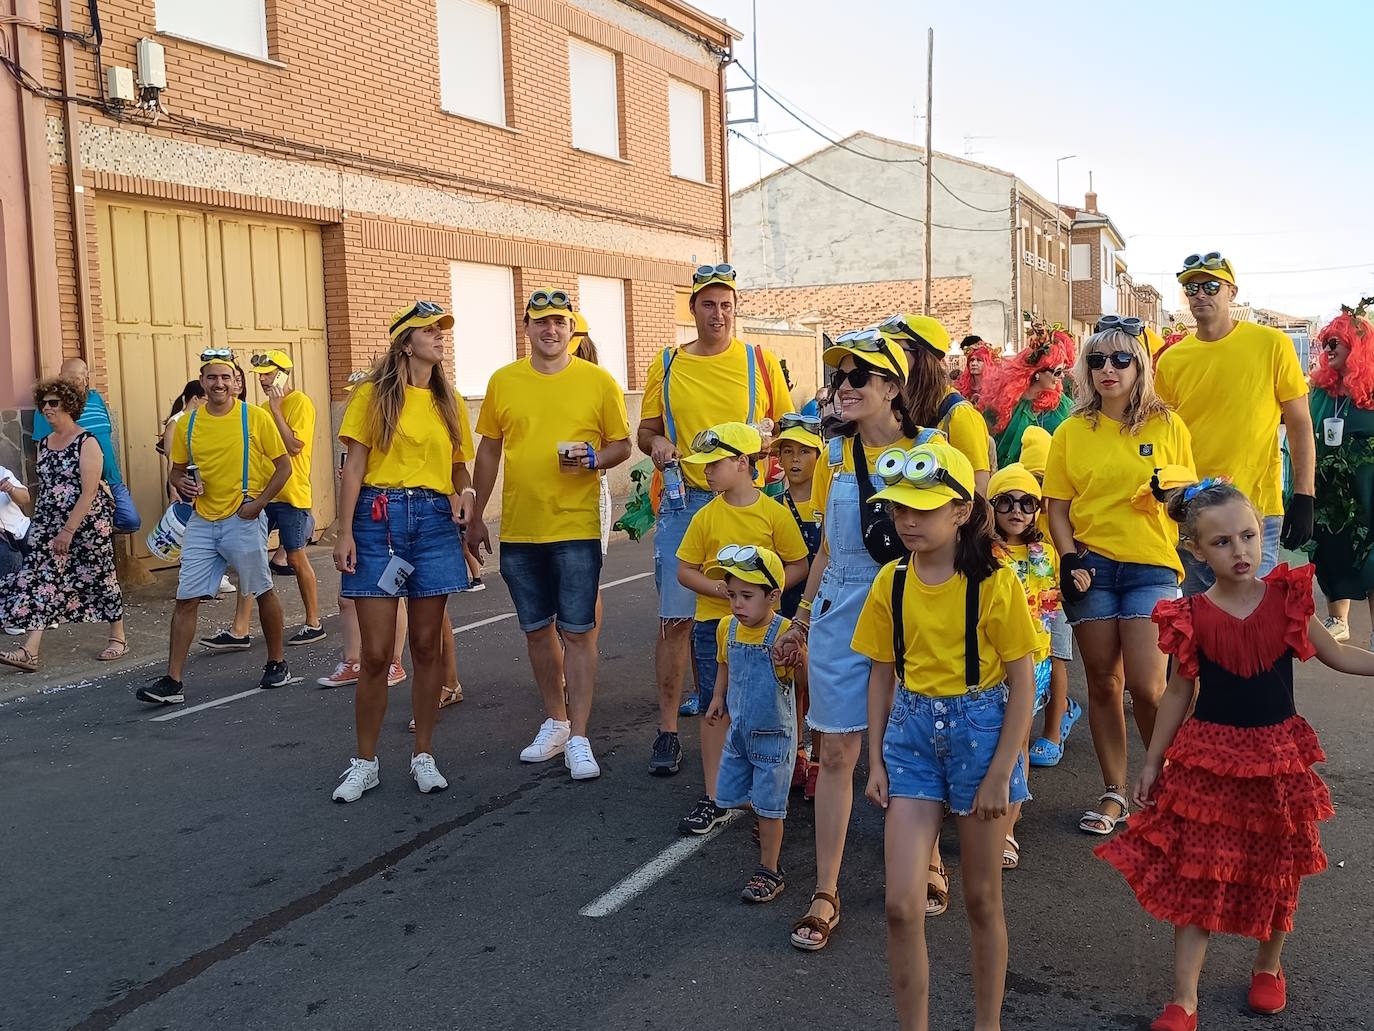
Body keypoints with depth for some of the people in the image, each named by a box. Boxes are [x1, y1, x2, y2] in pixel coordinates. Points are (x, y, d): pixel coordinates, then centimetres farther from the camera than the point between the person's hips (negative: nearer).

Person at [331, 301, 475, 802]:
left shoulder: (449, 402, 14)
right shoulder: (373, 395, 1)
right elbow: (354, 466, -2)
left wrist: (465, 492, -3)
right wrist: (345, 532, -9)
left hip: (434, 522, 3)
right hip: (379, 518, -3)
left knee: (427, 645, 7)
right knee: (376, 652, -2)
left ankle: (423, 756, 19)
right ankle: (365, 762, 13)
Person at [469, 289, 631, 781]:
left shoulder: (598, 381, -1)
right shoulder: (503, 381, 5)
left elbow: (621, 445, 5)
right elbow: (488, 450, 12)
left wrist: (593, 458, -17)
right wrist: (476, 517, 11)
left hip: (576, 527, -3)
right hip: (519, 529, 3)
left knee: (577, 631, -1)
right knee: (537, 629, 13)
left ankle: (578, 738, 7)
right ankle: (555, 722, 29)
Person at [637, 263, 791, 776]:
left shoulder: (760, 361, 6)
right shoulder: (666, 365, 8)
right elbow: (644, 430, 14)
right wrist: (656, 444, -9)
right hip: (684, 503, 1)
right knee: (675, 619, -1)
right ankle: (668, 730, 9)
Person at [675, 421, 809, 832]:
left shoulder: (774, 513, -5)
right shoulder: (706, 517, 0)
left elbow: (798, 567, -1)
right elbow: (685, 571, 3)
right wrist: (718, 588, -14)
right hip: (713, 623, 1)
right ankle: (712, 799, 12)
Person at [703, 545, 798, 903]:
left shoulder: (784, 633, -23)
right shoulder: (728, 628, -3)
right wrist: (718, 697, 10)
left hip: (773, 733, -6)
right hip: (739, 730, 7)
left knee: (769, 807, 3)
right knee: (728, 795, 16)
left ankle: (770, 872, 19)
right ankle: (767, 825, 45)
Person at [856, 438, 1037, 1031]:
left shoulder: (994, 582, -13)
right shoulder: (891, 582, 0)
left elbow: (1022, 683, -10)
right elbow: (882, 675, 7)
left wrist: (1000, 775, -12)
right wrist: (877, 761, 3)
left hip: (981, 730, -3)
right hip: (912, 733, 3)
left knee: (982, 898, 12)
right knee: (901, 904, -2)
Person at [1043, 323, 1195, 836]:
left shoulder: (1167, 426, 3)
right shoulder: (1072, 431, 6)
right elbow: (1057, 506, 7)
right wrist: (1070, 558, -7)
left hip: (1152, 565, -2)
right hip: (1092, 566, 2)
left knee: (1146, 685, -9)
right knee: (1103, 683, 7)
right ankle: (1115, 793, 20)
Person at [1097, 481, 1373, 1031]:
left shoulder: (1288, 597, -6)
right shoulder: (1192, 617, -9)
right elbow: (1179, 693, 0)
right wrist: (1152, 763, 3)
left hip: (1278, 755, 2)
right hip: (1208, 757, -2)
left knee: (1276, 871, 16)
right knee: (1197, 876, 1)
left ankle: (1268, 965, 42)